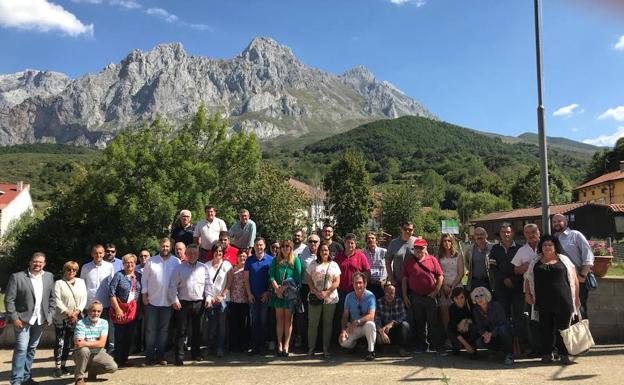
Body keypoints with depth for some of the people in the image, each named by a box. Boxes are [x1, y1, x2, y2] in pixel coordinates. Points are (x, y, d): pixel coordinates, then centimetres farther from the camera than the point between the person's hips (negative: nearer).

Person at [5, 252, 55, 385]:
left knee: (32, 349, 12)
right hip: (23, 319, -4)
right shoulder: (17, 277, -8)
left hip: (40, 320, 4)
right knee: (21, 349, -7)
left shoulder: (49, 277, 4)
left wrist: (49, 316, 3)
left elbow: (52, 298, 10)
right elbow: (9, 300, -8)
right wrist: (14, 318, -13)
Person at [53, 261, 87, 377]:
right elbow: (57, 301, -10)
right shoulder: (59, 283, -2)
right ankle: (57, 367, 6)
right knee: (60, 343, -3)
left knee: (68, 343, 9)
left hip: (76, 318, 4)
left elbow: (84, 299, 4)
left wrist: (77, 312, -9)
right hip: (61, 318, -3)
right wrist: (68, 313, -17)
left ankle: (63, 365, 19)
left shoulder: (81, 282, 9)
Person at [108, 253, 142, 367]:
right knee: (119, 336, 1)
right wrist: (117, 309, -13)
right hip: (121, 309, -4)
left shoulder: (139, 276, 6)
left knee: (129, 336, 9)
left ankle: (125, 359, 21)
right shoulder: (119, 275, -6)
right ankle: (118, 361, 12)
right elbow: (111, 293, -9)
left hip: (133, 310, 4)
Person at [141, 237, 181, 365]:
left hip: (168, 302, 1)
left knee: (164, 330, 9)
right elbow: (144, 278, 4)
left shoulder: (176, 262, -1)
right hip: (152, 301, 0)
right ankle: (149, 356, 11)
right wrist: (144, 294, -2)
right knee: (150, 329, 3)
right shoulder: (151, 261, 1)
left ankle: (160, 356, 18)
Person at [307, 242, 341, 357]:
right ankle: (311, 348, 10)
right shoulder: (313, 264, 7)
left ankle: (326, 349, 13)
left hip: (330, 298, 0)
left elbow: (337, 282, 1)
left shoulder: (334, 265, 7)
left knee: (328, 323, 5)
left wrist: (326, 292, -11)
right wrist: (316, 292, -11)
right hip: (315, 298, 0)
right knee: (312, 323, 1)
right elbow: (309, 279, 2)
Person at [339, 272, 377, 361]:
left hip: (365, 326, -3)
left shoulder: (370, 296, -14)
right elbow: (345, 315, -2)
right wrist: (343, 330, -17)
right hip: (353, 327, 3)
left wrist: (358, 321, -38)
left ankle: (371, 351, -15)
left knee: (370, 324, -37)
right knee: (343, 342, -21)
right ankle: (356, 344, 16)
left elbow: (371, 316, -24)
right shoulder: (349, 297, -4)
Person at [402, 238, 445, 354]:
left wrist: (436, 291, -5)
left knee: (433, 322, 2)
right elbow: (404, 279, 6)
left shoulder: (432, 259, 3)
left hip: (430, 296, -2)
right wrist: (405, 296, 1)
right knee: (418, 322, 10)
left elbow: (440, 276, 2)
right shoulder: (409, 261, 6)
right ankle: (421, 346, 20)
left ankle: (437, 345, 10)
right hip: (415, 297, 2)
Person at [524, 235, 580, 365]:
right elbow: (527, 279, 16)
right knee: (546, 327, 3)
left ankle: (564, 354, 11)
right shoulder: (535, 263, 13)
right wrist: (527, 293, 5)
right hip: (543, 301, 2)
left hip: (563, 300, -1)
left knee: (563, 327, 0)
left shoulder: (564, 260, 8)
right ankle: (547, 354, 12)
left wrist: (576, 297, 2)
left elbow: (574, 279, 7)